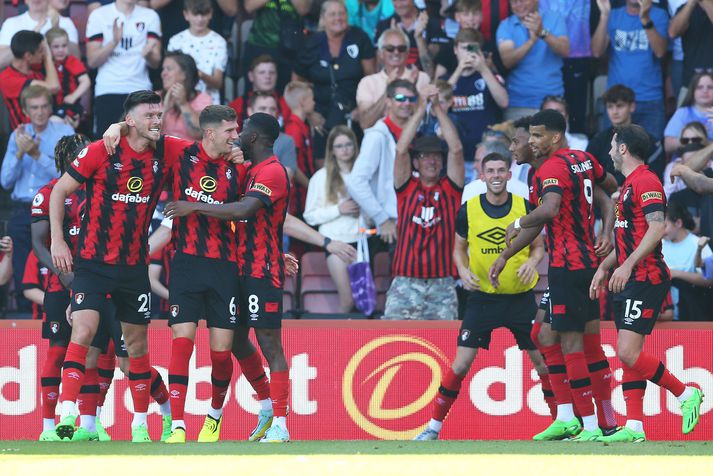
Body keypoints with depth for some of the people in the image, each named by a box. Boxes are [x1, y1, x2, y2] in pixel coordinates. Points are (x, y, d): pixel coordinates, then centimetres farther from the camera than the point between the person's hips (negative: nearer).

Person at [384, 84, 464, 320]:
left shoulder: (450, 189, 9)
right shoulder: (406, 187, 8)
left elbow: (456, 149, -3)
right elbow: (401, 150, -5)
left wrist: (438, 108, -6)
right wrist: (421, 108, -8)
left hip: (442, 283, 1)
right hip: (406, 281, -1)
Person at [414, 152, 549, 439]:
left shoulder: (525, 207, -3)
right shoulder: (469, 210, -3)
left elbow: (538, 246, 7)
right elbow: (459, 249, 9)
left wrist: (531, 262, -15)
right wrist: (463, 271, -11)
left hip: (521, 297, 0)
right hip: (483, 296, 0)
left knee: (543, 361, 1)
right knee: (461, 364, -5)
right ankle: (434, 426, 4)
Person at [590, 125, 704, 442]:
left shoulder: (645, 181, -11)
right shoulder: (629, 185, 21)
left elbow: (657, 228, -22)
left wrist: (627, 266, -27)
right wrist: (604, 267, 22)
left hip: (645, 279, -10)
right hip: (631, 282, 10)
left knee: (628, 353, -16)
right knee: (628, 356, 5)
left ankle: (686, 394, -5)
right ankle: (634, 427, 3)